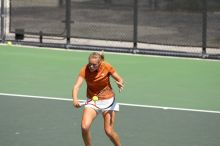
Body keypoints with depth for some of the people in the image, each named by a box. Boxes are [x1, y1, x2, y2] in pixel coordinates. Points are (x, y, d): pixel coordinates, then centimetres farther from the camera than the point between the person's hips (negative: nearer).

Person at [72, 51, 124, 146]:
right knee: (84, 127, -19)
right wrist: (75, 99, -47)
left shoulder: (107, 67, -16)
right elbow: (76, 86, -28)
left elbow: (120, 80, -6)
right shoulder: (85, 70, -18)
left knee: (109, 131, -6)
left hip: (108, 100, -1)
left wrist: (120, 83, -31)